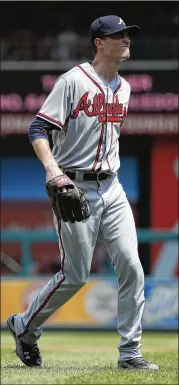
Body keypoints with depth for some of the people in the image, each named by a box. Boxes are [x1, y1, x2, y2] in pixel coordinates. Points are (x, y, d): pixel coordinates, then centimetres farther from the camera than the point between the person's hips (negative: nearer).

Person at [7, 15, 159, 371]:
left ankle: (130, 353, 0)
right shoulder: (74, 81, -9)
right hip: (75, 189, -6)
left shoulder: (123, 88, 13)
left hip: (111, 190, 6)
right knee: (75, 276, -4)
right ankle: (24, 327, 19)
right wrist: (51, 168, -28)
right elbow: (38, 129, -13)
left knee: (131, 267, -5)